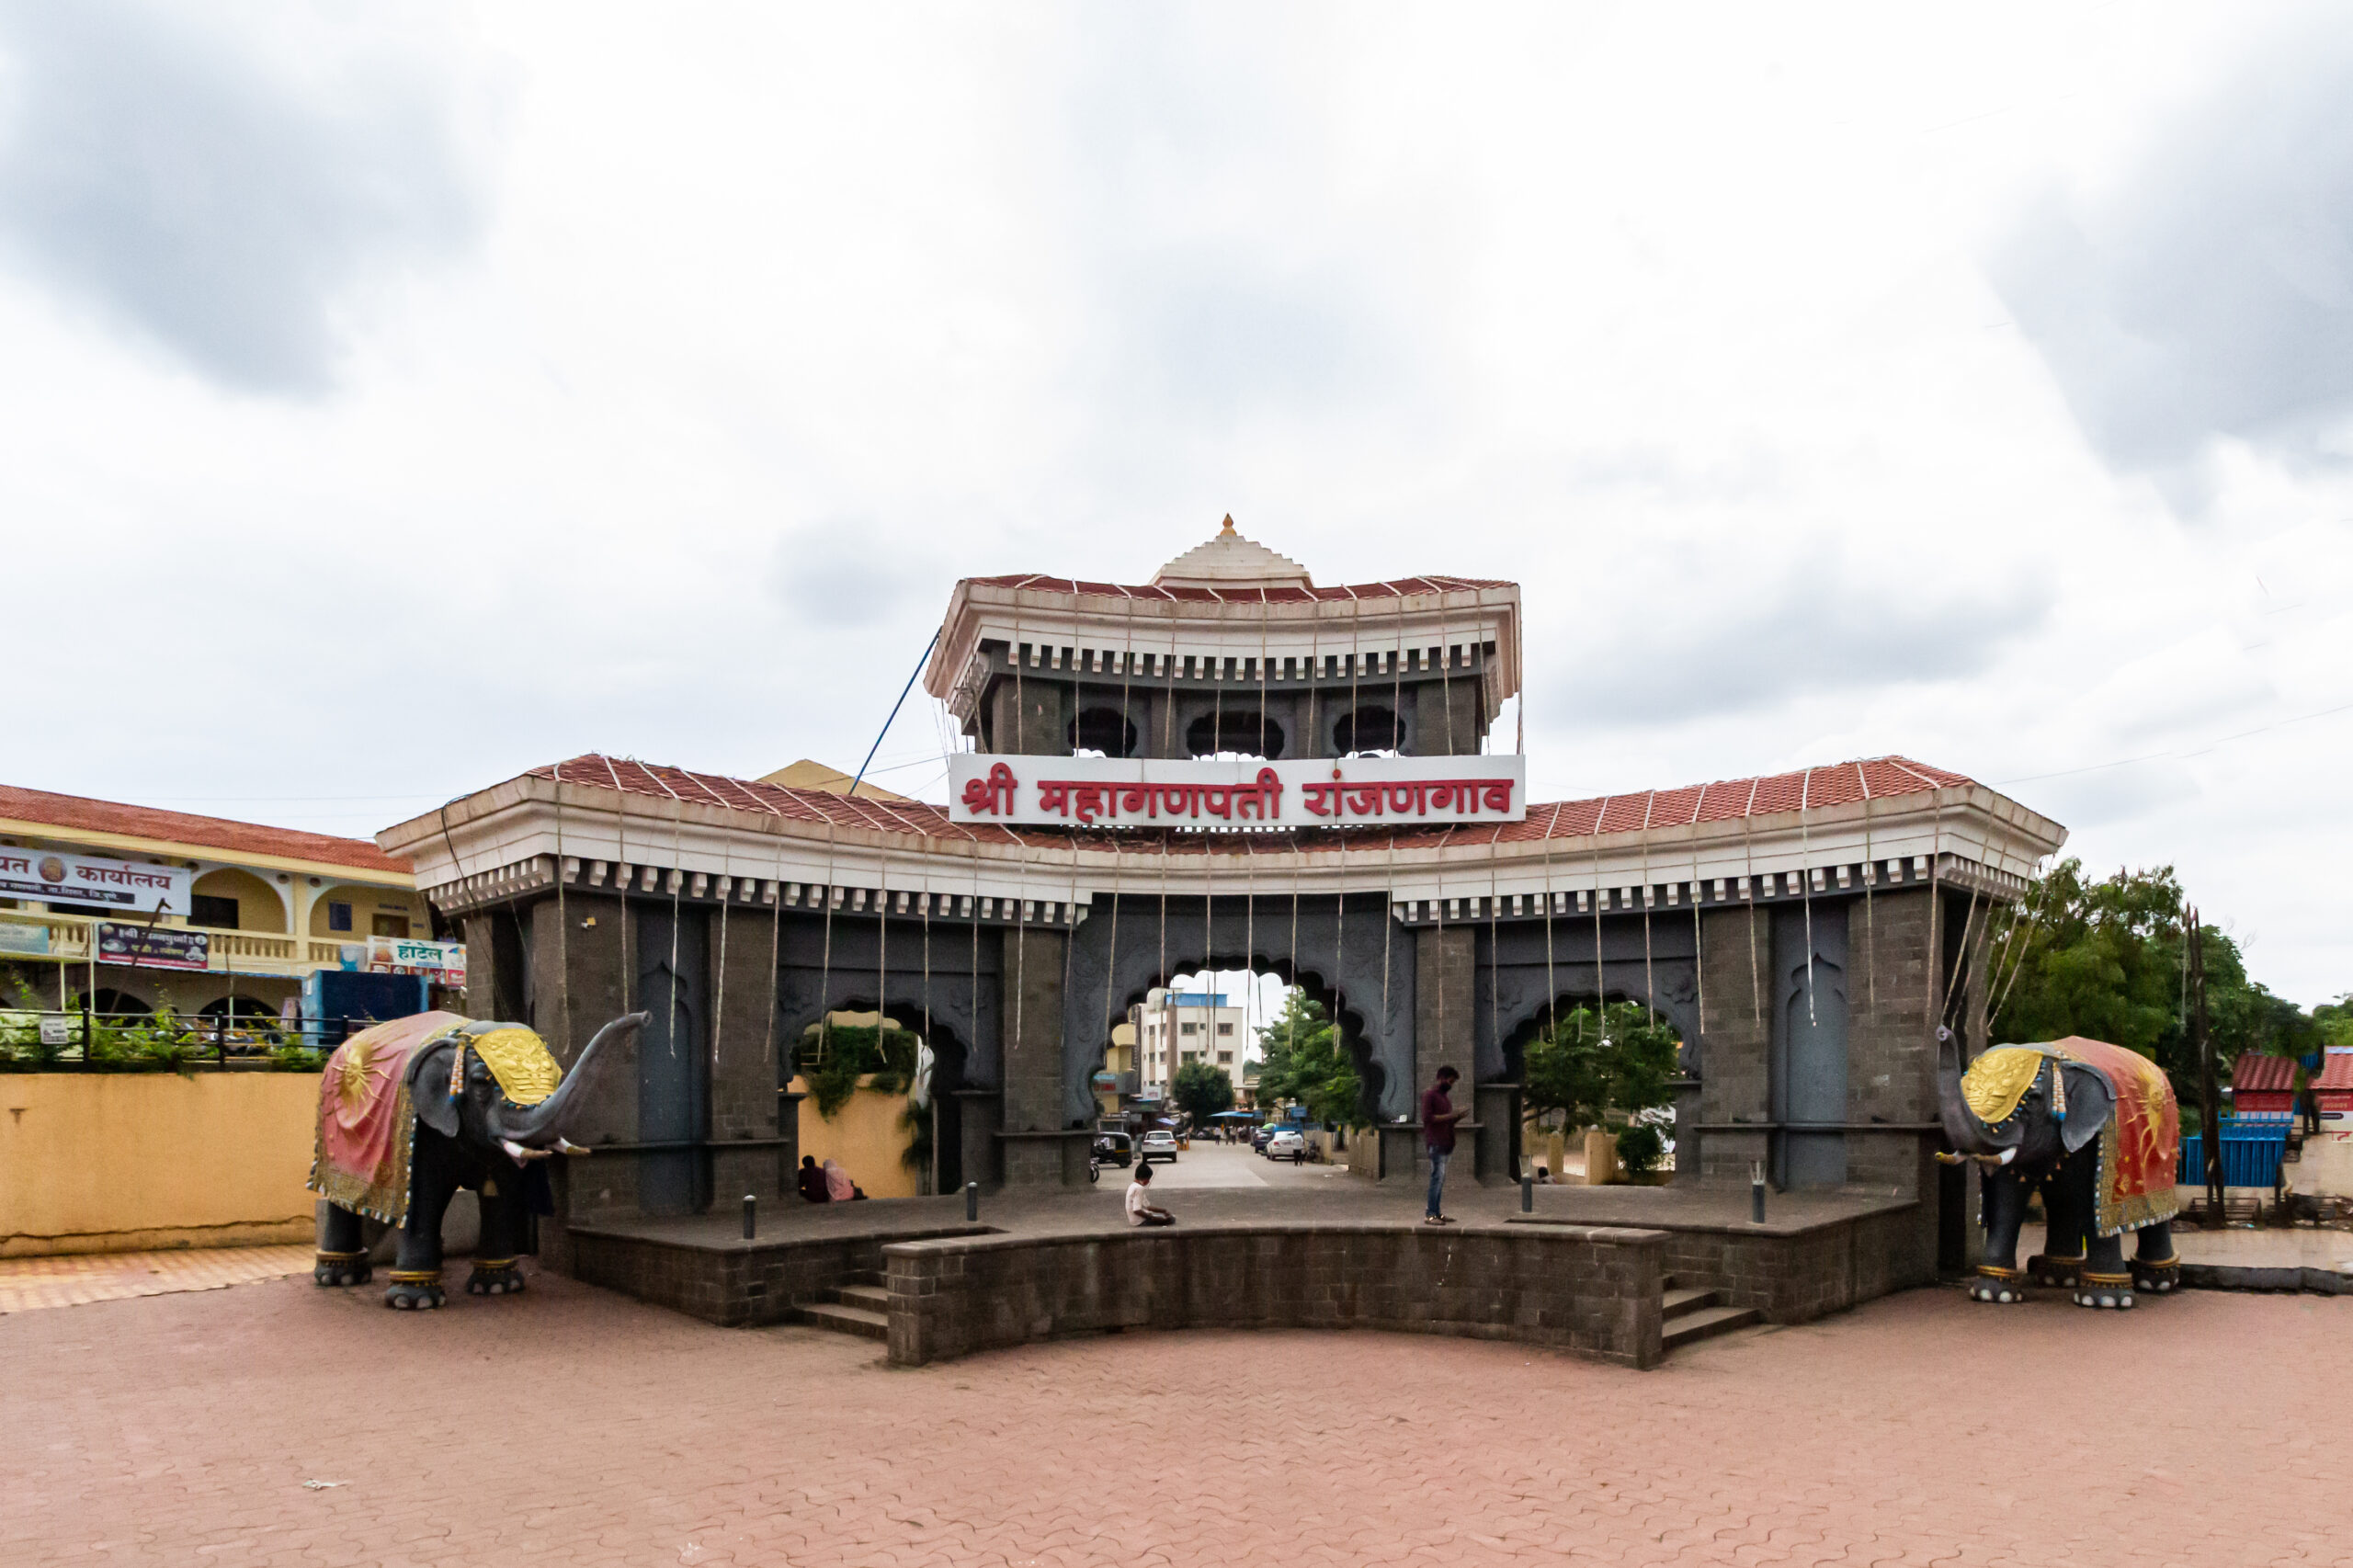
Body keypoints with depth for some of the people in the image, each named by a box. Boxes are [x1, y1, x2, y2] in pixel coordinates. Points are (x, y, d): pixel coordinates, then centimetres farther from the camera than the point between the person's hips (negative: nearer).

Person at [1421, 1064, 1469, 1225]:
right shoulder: (1429, 1094, -6)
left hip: (1445, 1143, 9)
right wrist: (1449, 1116, -17)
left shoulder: (1444, 1096, 21)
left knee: (1440, 1178, 7)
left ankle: (1437, 1213, 10)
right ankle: (1430, 1215, -12)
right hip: (1435, 1143, -9)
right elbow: (1427, 1118, -15)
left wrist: (1458, 1117, 9)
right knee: (1437, 1177, -12)